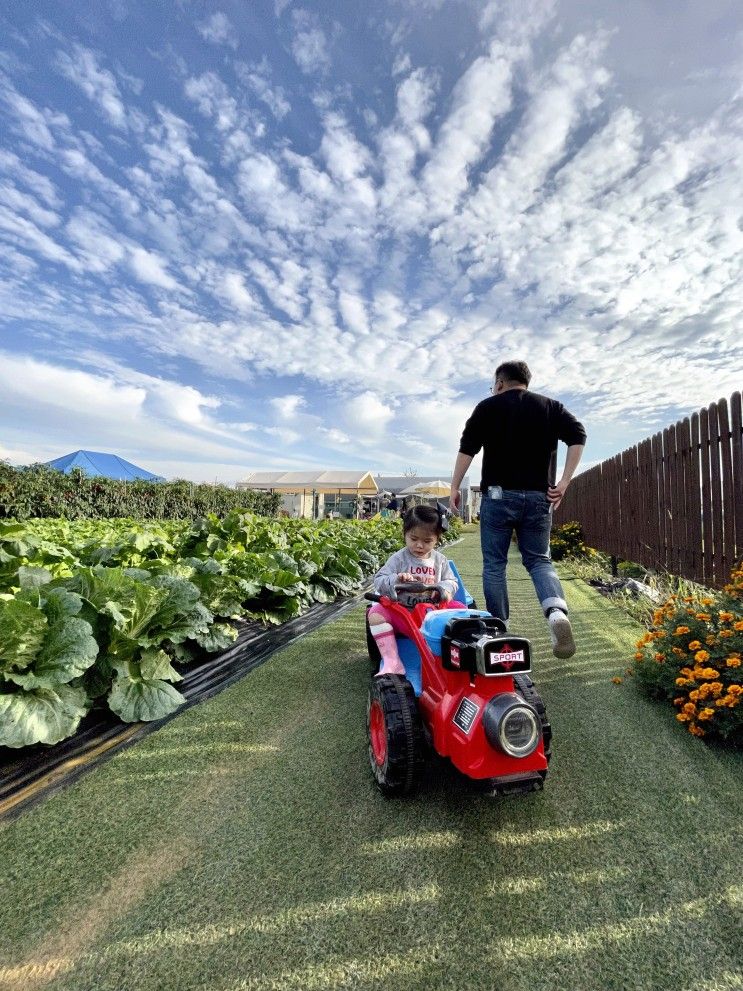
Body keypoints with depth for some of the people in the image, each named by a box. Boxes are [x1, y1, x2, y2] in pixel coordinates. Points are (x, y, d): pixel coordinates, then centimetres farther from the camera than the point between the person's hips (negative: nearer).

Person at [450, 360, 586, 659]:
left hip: (499, 495, -3)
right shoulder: (550, 406, 14)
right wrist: (564, 482, -1)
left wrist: (454, 487, 0)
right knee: (539, 560, 12)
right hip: (538, 497, 3)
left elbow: (467, 448, -4)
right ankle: (557, 612, -13)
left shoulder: (489, 406, 5)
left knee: (494, 564, 7)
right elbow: (578, 436, 1)